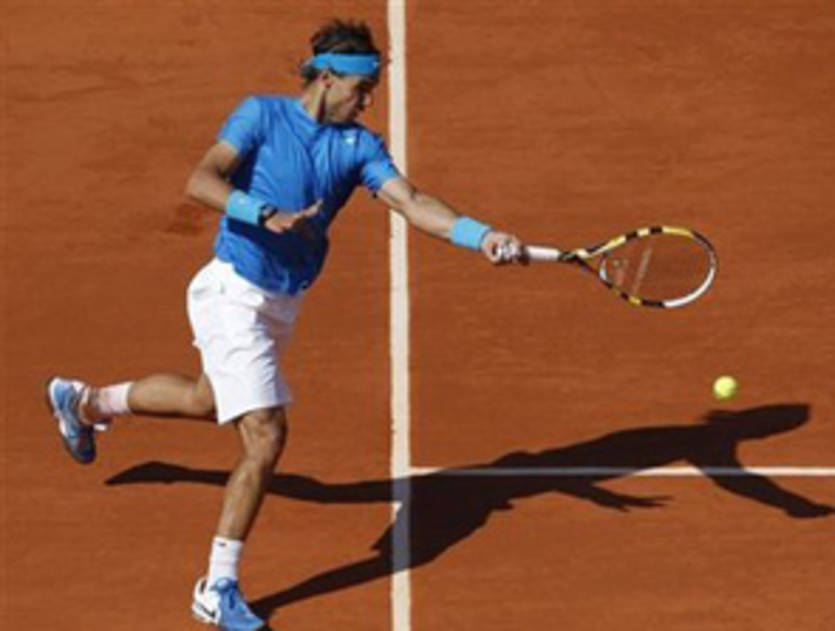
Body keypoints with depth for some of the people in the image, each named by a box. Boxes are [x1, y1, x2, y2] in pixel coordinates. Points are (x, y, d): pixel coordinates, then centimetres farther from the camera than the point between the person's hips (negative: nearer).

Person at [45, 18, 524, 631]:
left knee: (206, 401, 29)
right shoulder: (261, 114, -12)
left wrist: (480, 235, -30)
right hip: (234, 294, -7)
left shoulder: (359, 145, -1)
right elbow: (201, 181, -21)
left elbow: (413, 202, -13)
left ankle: (85, 402, 57)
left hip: (282, 304, 7)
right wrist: (267, 214, -37)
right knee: (266, 437, -16)